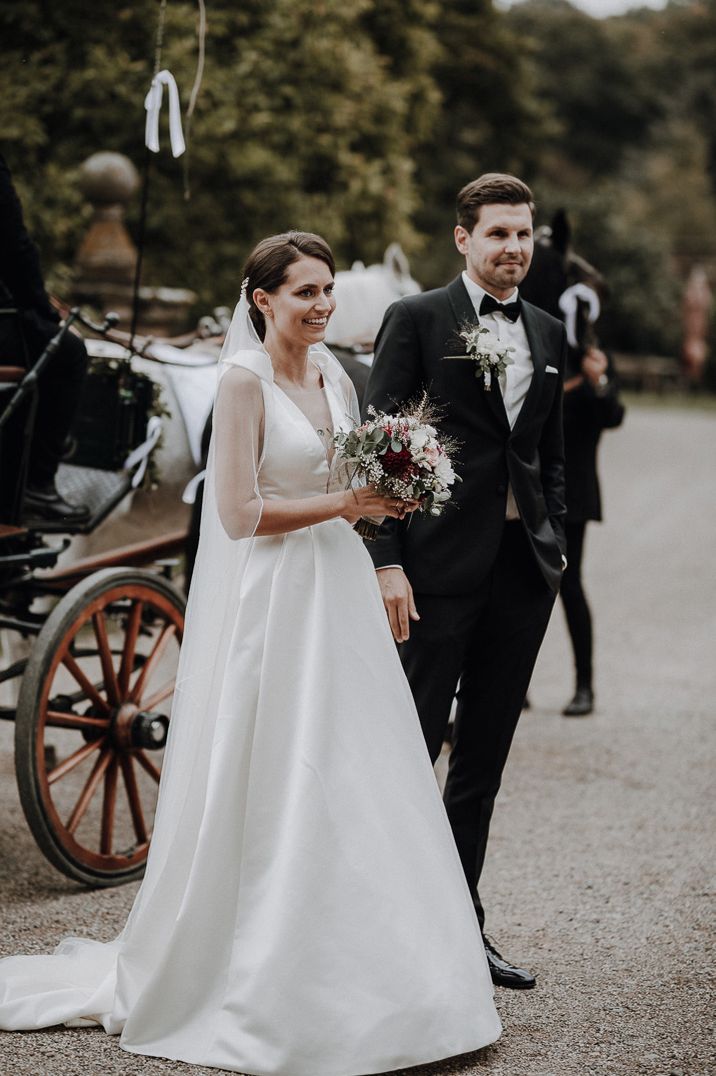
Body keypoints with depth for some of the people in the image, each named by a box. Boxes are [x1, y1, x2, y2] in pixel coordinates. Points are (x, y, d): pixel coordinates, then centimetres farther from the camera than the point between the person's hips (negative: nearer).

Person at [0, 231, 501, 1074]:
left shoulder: (334, 380, 12)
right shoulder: (245, 379, -10)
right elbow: (240, 512, -16)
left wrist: (383, 499, 0)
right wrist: (344, 504, -14)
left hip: (337, 595, 7)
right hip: (270, 602, -7)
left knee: (350, 789, 8)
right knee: (272, 796, -2)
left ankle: (345, 980, 18)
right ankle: (263, 993, 10)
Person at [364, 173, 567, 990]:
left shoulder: (548, 333, 14)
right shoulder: (416, 319, -3)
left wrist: (555, 546, 10)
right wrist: (387, 562, -15)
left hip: (524, 566, 6)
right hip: (442, 565, -5)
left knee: (484, 761, 11)